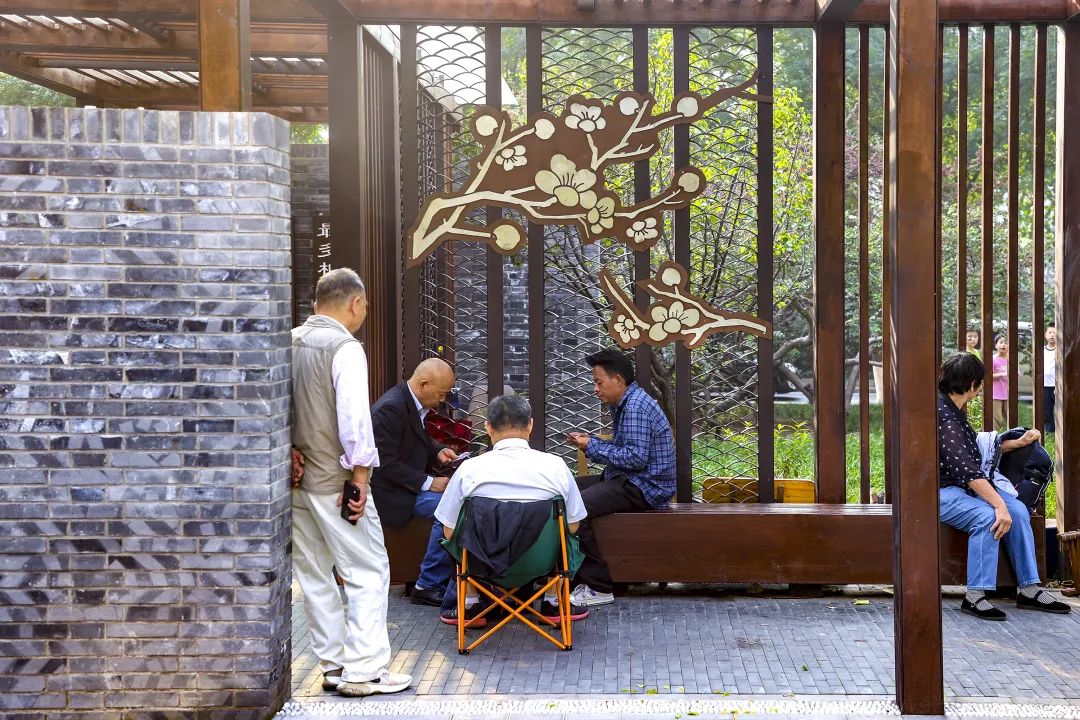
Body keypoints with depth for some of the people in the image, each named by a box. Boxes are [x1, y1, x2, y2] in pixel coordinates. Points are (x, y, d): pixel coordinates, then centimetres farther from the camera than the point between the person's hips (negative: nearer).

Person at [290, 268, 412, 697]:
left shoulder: (289, 342, 7)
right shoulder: (345, 347, -13)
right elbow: (354, 416, -19)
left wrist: (289, 450, 9)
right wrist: (359, 472, -13)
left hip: (297, 477, 7)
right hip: (334, 481, -7)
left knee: (314, 574, 13)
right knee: (368, 573, 0)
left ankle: (332, 666, 19)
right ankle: (362, 670, -1)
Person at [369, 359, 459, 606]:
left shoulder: (414, 403, 7)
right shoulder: (390, 408, -21)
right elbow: (386, 465, -23)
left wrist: (438, 451, 4)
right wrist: (428, 483, -24)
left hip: (415, 481, 10)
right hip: (392, 491, -10)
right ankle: (429, 586, -15)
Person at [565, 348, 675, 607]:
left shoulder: (636, 407, -17)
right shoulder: (624, 404, 16)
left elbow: (635, 458, -24)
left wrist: (592, 446, -15)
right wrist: (589, 442, 5)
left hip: (645, 488, -11)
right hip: (627, 480, 11)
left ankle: (598, 587, -18)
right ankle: (580, 573, 6)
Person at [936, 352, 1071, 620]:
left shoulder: (954, 410, 10)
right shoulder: (942, 415, -22)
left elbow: (975, 449, 25)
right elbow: (966, 469, -28)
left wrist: (1019, 442, 25)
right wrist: (999, 505, -31)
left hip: (966, 486, 10)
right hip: (941, 491, -10)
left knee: (1018, 510, -9)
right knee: (987, 517, -32)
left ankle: (1029, 589, -6)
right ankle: (975, 597, -26)